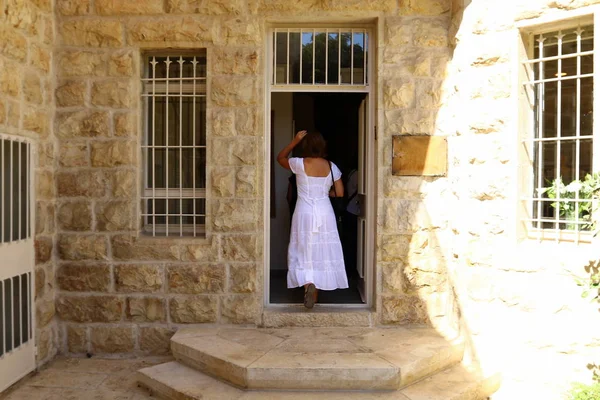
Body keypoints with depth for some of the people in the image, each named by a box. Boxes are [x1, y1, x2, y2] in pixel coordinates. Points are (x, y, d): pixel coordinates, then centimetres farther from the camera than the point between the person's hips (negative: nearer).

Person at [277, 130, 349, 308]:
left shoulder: (299, 164, -8)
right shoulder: (331, 166, 0)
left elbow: (280, 158, 12)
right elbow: (340, 193, 3)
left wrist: (294, 141, 8)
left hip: (304, 213, -2)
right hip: (324, 214, 2)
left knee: (304, 252, 5)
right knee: (321, 253, 11)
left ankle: (308, 284, -19)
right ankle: (315, 293, 18)